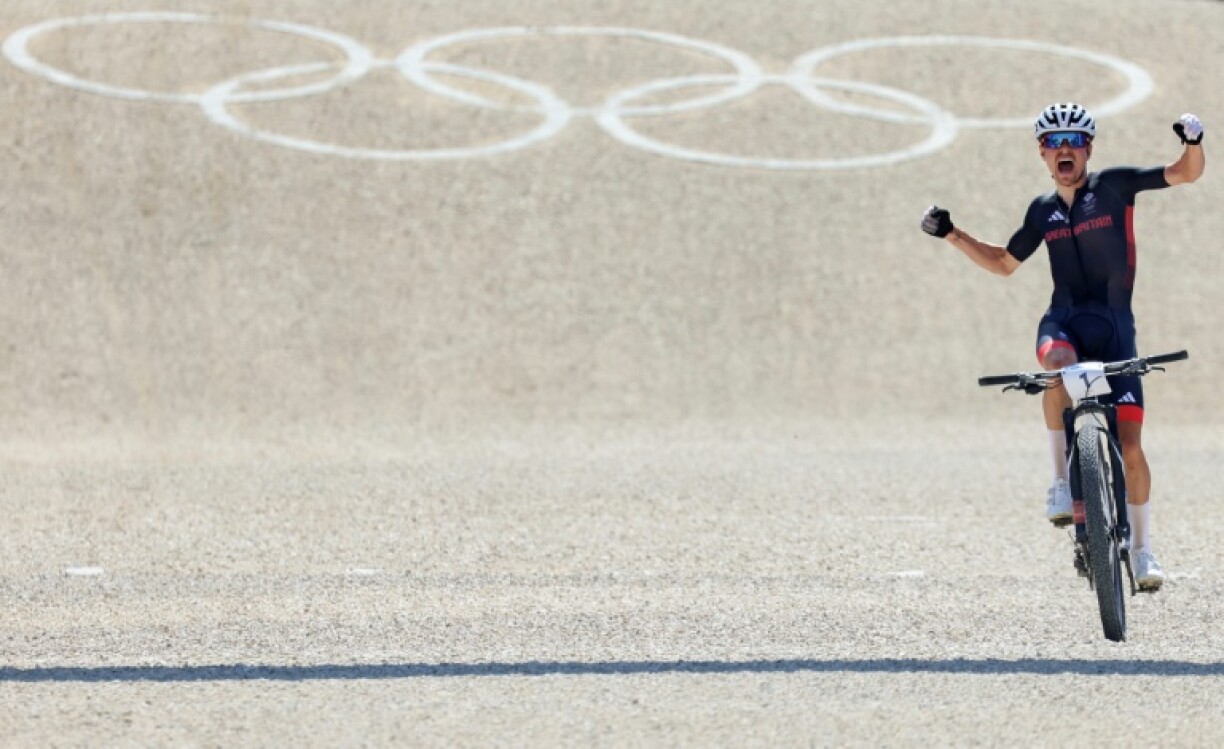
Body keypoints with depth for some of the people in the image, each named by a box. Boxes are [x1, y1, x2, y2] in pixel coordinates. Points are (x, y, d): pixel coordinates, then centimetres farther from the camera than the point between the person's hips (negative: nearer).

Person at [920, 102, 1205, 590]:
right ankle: (1063, 481, -29)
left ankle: (1142, 547, 11)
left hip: (1114, 325, -1)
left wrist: (1192, 142, -25)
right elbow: (1004, 263, 25)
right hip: (1063, 320, 1)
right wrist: (952, 235, 15)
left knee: (1130, 445, -7)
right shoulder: (1042, 211, 10)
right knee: (1059, 363, -38)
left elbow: (1186, 173, -4)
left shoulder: (1114, 185, 0)